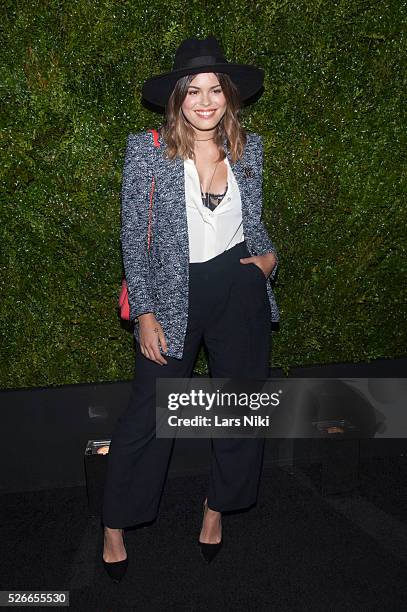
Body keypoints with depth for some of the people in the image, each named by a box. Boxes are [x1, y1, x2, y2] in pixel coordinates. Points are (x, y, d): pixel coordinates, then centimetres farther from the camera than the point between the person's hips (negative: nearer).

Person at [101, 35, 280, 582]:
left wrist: (269, 254, -3)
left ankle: (217, 508, 37)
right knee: (148, 417, 3)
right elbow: (134, 237, -6)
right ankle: (115, 527, 26)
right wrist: (145, 313, -10)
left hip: (241, 291, 4)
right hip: (173, 296, -3)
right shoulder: (147, 149, -6)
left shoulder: (249, 147, 5)